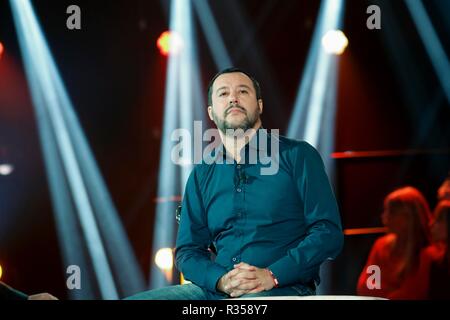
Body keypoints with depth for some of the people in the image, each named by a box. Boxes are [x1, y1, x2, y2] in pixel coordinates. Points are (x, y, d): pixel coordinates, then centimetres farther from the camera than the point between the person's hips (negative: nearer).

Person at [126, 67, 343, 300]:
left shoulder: (297, 156, 5)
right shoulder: (202, 174, 17)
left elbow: (329, 233, -2)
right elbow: (187, 250, 14)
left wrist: (271, 275, -15)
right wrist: (220, 280, -8)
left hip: (283, 288, -5)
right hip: (216, 288, 5)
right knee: (133, 298, -16)